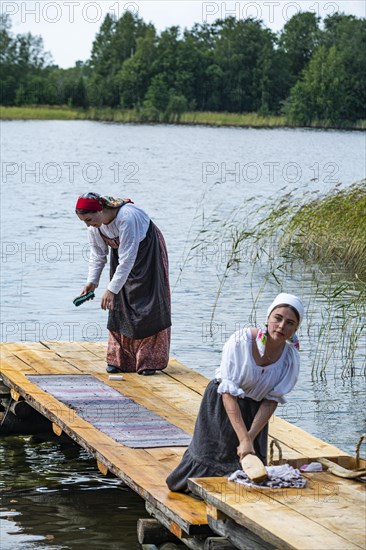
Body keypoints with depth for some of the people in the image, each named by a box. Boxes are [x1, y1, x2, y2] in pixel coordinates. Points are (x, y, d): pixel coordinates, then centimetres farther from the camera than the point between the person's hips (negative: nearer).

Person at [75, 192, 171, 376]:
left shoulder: (127, 218, -38)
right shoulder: (94, 226, -16)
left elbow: (127, 259, -36)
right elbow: (97, 254, -3)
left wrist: (111, 289, -35)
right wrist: (92, 281, -16)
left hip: (148, 252, -6)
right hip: (121, 252, 6)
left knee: (146, 305, -8)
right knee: (119, 305, 2)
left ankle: (149, 360, -3)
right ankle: (119, 359, 7)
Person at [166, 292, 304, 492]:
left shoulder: (290, 358, -16)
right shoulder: (240, 341, -29)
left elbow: (271, 401, -11)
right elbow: (229, 393, -29)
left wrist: (250, 438, -21)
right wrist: (244, 439, -33)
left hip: (253, 411, 3)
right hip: (221, 404, -3)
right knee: (212, 457, 2)